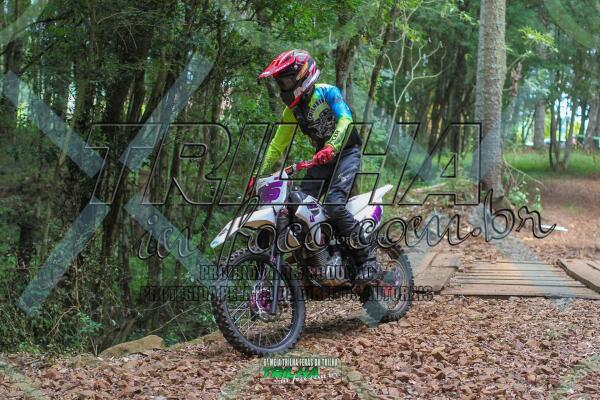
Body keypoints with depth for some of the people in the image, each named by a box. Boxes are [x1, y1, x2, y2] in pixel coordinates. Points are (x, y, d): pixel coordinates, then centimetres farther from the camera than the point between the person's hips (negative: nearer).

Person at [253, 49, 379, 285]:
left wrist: (330, 148, -44)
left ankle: (367, 259, -19)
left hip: (346, 153, -7)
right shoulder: (291, 110, 8)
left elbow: (345, 119, -27)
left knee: (334, 203, -27)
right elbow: (278, 144, 13)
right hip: (322, 159, 7)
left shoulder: (326, 92, -11)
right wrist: (260, 175, 3)